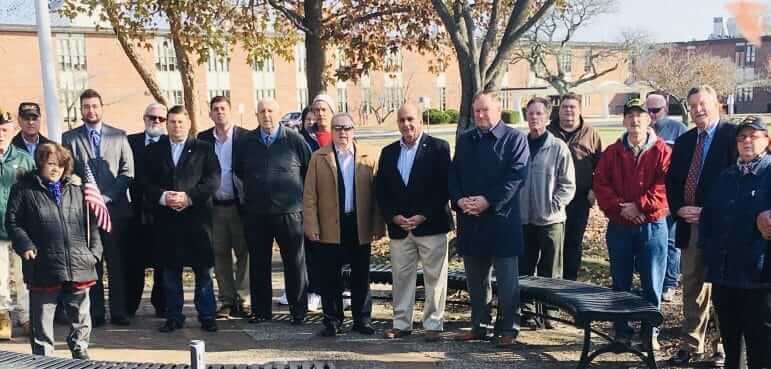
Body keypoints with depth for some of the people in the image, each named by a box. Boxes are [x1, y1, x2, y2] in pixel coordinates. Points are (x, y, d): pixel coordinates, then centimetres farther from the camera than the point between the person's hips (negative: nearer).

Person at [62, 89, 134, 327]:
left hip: (115, 208, 0)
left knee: (117, 263, 2)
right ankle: (95, 313, 9)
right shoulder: (69, 138, 9)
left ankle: (119, 312, 8)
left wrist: (107, 197, -8)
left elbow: (127, 171, 3)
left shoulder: (119, 136, 9)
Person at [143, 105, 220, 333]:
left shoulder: (204, 149, 6)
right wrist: (163, 197, -12)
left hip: (197, 217, -2)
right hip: (166, 219, 2)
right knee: (170, 270, 6)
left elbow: (213, 180, -3)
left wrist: (189, 197, -14)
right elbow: (146, 183, 7)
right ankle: (174, 316, 15)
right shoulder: (154, 151, 13)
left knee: (203, 270, 2)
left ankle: (207, 316, 11)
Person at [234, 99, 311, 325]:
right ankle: (261, 310, 20)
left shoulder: (294, 140, -2)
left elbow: (310, 169, 5)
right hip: (255, 213, 3)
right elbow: (238, 170, 20)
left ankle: (298, 310, 14)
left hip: (289, 212, -3)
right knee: (258, 264, 9)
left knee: (295, 263, 3)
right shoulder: (246, 142, 7)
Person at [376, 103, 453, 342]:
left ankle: (433, 324, 12)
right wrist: (393, 216, -5)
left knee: (434, 277, 2)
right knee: (401, 276, 9)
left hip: (431, 225, -4)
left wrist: (423, 216, -14)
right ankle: (401, 323, 18)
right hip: (398, 227, 4)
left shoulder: (438, 148, -2)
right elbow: (380, 190, 9)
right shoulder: (388, 152, 11)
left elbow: (444, 186, -8)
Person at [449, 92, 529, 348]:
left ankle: (508, 330, 12)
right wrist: (459, 200, -7)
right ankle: (479, 326, 23)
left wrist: (488, 201, -18)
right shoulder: (464, 140, 14)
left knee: (507, 279, 2)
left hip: (501, 219, -5)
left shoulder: (514, 139, -2)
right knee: (475, 279, 12)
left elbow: (516, 176, -11)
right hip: (470, 220, 5)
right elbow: (454, 174, 11)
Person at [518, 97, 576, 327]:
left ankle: (550, 313, 14)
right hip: (523, 219, 3)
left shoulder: (558, 147, -3)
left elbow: (568, 185, -3)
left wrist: (553, 206, -12)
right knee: (523, 269, 9)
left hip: (551, 220, -3)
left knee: (551, 271, 4)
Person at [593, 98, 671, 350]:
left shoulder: (662, 151, -2)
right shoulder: (612, 152, 5)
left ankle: (650, 333, 15)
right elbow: (600, 184, -1)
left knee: (652, 283, 2)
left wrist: (640, 206, -16)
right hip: (619, 227, 2)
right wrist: (620, 207, -14)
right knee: (620, 283, 9)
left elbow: (665, 185, -10)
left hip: (652, 226, -2)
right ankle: (622, 332, 20)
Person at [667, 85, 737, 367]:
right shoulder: (683, 141, 13)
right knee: (692, 288, 12)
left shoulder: (733, 135, -6)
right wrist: (679, 209, -4)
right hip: (689, 225, 6)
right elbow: (672, 181, 13)